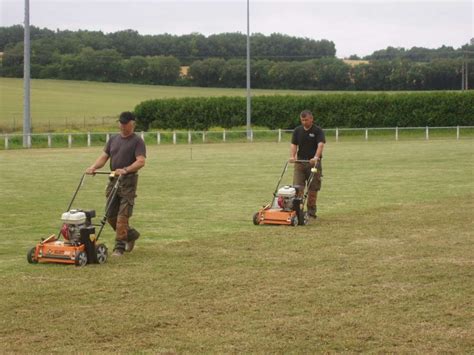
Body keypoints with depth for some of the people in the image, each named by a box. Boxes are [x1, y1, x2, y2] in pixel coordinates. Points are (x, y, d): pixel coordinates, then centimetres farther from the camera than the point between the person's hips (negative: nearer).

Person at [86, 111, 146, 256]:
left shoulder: (137, 141, -6)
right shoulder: (113, 140, 14)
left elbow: (141, 161, -18)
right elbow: (104, 156, 9)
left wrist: (125, 170, -31)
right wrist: (94, 167, -11)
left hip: (128, 181, -7)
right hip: (113, 181, 7)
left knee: (122, 216, -9)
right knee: (111, 216, 8)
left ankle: (119, 247, -4)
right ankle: (131, 234, 28)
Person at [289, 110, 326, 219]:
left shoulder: (318, 131, -5)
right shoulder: (297, 130, 7)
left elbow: (320, 145, -18)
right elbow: (293, 144, 2)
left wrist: (316, 157, -34)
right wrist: (292, 156, -16)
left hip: (313, 162, -3)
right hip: (300, 162, 3)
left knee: (313, 188, 2)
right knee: (297, 186, -7)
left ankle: (311, 210, 12)